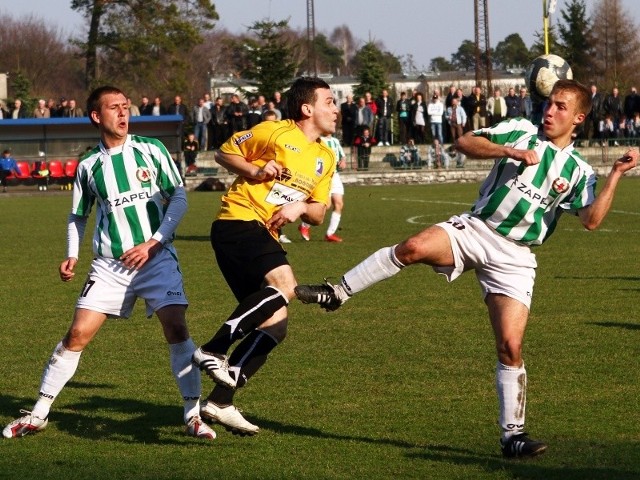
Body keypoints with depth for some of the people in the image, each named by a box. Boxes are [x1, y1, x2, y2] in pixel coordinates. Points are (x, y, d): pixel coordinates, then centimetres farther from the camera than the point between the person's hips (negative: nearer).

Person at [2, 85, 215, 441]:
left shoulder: (151, 150, 0)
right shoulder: (89, 166, 6)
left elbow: (179, 198, 0)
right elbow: (78, 216, 18)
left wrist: (152, 243, -9)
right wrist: (71, 255, 4)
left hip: (157, 257, -1)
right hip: (109, 264, 1)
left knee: (176, 328, -16)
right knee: (78, 333, -4)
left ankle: (193, 414, -8)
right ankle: (39, 413, 7)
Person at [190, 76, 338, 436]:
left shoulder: (325, 158, 18)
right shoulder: (274, 133, -1)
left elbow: (318, 215, 17)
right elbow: (224, 153, 6)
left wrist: (300, 207, -5)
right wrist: (254, 171, -11)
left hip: (264, 238, 9)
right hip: (239, 221, -9)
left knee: (275, 327, 3)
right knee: (285, 284, -31)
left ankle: (220, 401, 6)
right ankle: (214, 350, -31)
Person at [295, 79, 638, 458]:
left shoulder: (578, 171, 6)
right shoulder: (521, 132, 7)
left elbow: (592, 219, -8)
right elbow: (465, 143, 0)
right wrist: (508, 151, -14)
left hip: (514, 258, 0)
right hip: (474, 229, 0)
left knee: (511, 348, -7)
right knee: (414, 247, -30)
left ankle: (513, 435, 4)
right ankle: (337, 294, -18)